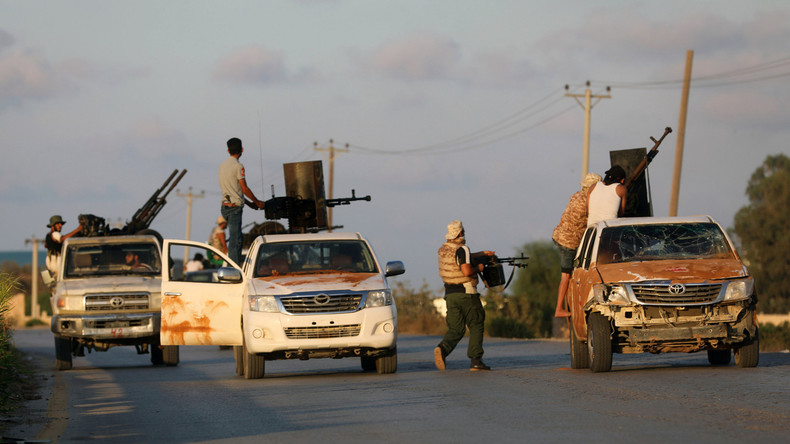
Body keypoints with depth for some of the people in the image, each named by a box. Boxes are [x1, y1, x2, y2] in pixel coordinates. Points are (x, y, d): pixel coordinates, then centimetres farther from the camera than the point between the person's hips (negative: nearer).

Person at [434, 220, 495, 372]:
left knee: (456, 329, 7)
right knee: (476, 326, 6)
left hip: (450, 294, 6)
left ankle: (443, 348, -22)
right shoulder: (461, 249, -13)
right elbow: (467, 271, -25)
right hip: (466, 294, -6)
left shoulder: (443, 250, 12)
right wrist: (478, 268, -5)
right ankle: (476, 361, 1)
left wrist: (482, 253, 31)